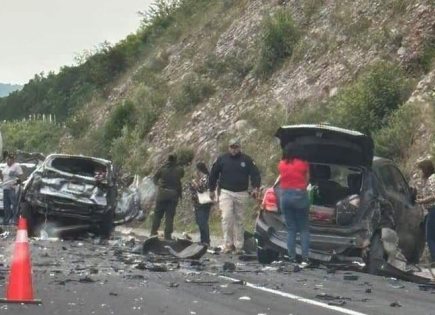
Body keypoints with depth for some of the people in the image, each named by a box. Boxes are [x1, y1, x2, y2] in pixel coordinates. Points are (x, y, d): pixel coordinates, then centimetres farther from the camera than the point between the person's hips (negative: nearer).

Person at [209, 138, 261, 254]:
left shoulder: (247, 160, 3)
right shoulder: (222, 159, 3)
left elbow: (255, 174, 2)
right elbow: (213, 174, 11)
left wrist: (255, 187, -13)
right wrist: (212, 190, 12)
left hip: (241, 194, 1)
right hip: (226, 192, -1)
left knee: (239, 220, 6)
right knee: (227, 217, -14)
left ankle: (239, 246, 11)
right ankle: (228, 244, -10)